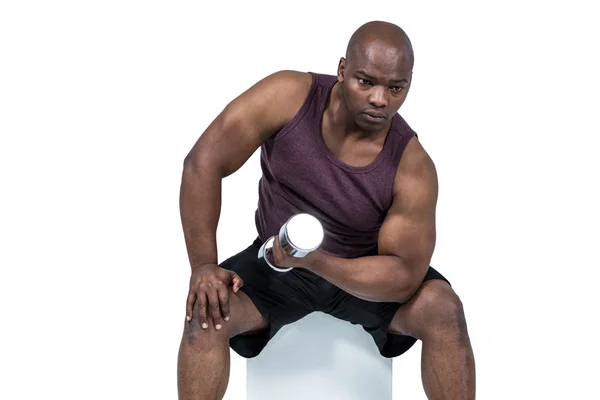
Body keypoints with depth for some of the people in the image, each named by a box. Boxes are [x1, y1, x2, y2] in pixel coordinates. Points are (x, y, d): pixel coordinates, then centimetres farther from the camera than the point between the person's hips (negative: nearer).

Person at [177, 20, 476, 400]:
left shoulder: (413, 167, -25)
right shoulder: (289, 96, -23)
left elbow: (405, 276, -24)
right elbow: (204, 162, -21)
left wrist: (314, 260, -39)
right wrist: (203, 265, -26)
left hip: (367, 273, 0)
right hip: (276, 262, 1)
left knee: (443, 309, -25)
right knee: (207, 312, -25)